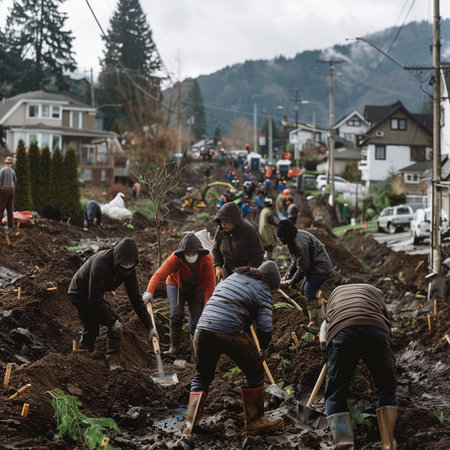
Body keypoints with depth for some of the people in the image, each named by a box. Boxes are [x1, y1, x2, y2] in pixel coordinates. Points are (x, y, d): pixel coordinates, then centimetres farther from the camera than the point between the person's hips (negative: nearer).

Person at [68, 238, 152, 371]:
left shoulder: (129, 268, -13)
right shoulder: (101, 263, -35)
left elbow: (135, 297, -8)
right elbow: (95, 299, -35)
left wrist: (150, 326, -11)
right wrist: (112, 320, -32)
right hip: (81, 294, -8)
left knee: (91, 328, 22)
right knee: (115, 324, -15)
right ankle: (114, 363, -11)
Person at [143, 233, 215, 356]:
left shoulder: (207, 259, -29)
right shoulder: (175, 258, -32)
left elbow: (210, 283, -26)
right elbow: (159, 274, -42)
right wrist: (149, 291, -58)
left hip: (197, 289, 1)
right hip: (176, 285, -1)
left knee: (196, 318, -9)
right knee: (176, 314, -19)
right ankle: (174, 346, -5)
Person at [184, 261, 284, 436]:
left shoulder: (231, 277, 27)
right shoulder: (262, 291, 7)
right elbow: (265, 327, 0)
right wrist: (261, 349, 17)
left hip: (202, 329, 6)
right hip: (230, 334, -6)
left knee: (202, 375, 22)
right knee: (254, 371, 14)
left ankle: (191, 422, 15)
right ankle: (255, 421, 19)